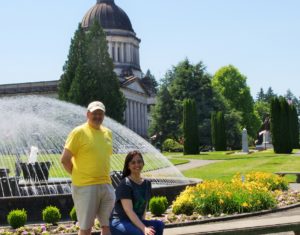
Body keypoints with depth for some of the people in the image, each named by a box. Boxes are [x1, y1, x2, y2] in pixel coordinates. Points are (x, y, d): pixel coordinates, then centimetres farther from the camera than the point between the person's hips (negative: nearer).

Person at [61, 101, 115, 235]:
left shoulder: (107, 133, 12)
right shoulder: (79, 132, -7)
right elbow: (65, 159, -9)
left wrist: (103, 176, 15)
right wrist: (79, 175, -2)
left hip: (106, 185, 6)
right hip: (85, 187, -6)